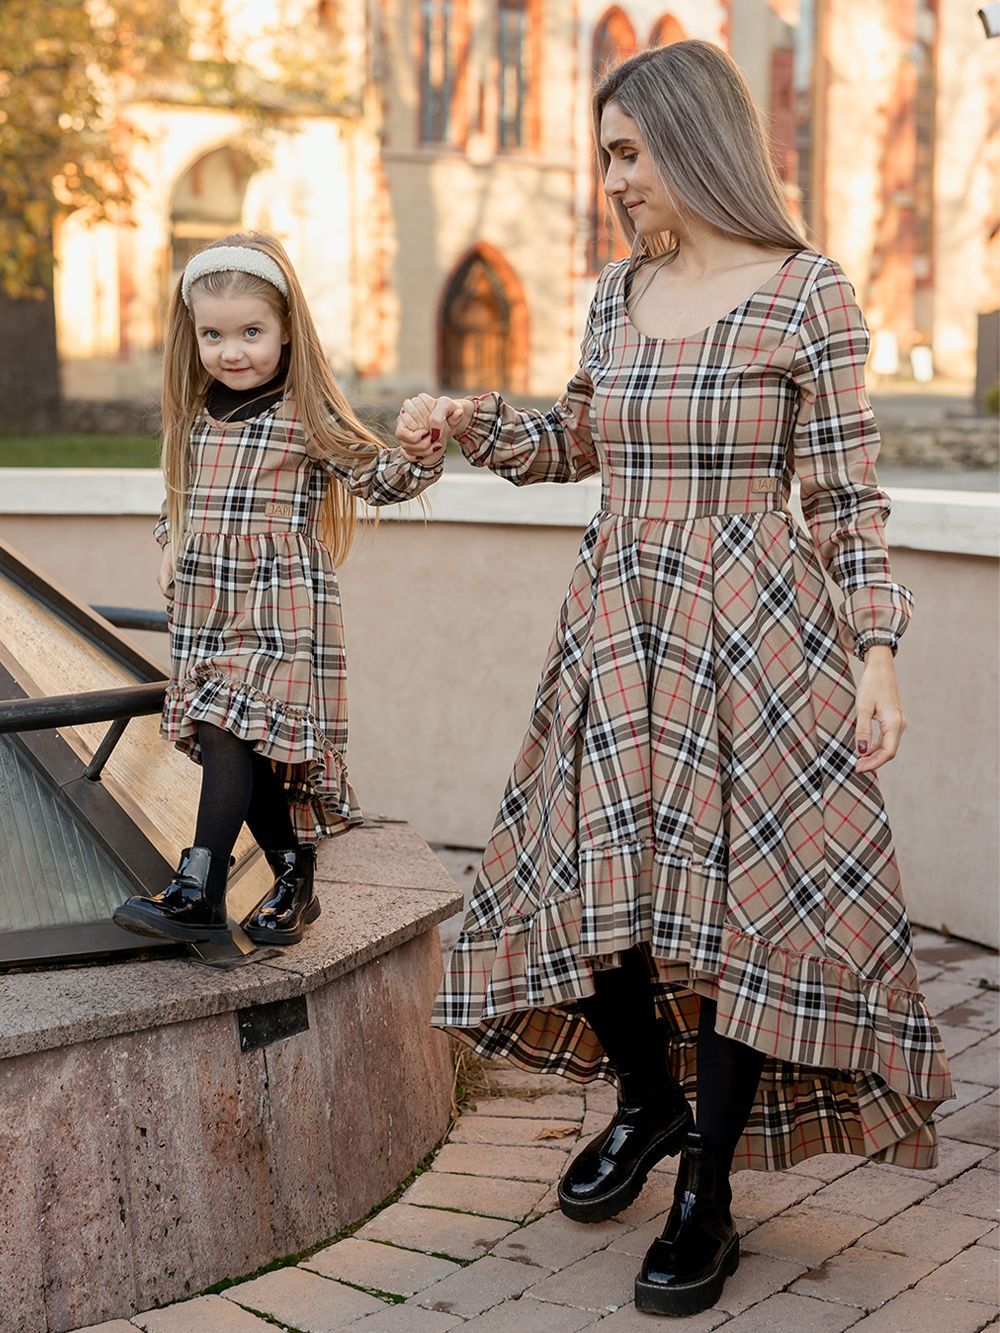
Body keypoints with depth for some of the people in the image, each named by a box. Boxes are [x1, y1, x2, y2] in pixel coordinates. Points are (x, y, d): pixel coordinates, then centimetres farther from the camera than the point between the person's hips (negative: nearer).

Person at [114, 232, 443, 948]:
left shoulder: (308, 413, -6)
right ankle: (295, 883, 20)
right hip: (206, 606, 6)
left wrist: (420, 456, -27)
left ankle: (198, 891, -14)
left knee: (228, 735, -16)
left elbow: (380, 476, -9)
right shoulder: (196, 415, 11)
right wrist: (171, 546, 15)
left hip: (281, 609, -6)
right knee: (254, 755, 8)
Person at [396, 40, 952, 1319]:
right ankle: (647, 1096, 33)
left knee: (739, 885, -3)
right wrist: (468, 420, 9)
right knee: (594, 870, 4)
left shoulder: (805, 292, -7)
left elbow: (850, 496, -6)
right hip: (616, 627, 6)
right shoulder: (615, 294, 10)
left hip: (749, 632, -5)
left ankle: (706, 1195, 11)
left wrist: (876, 652, -12)